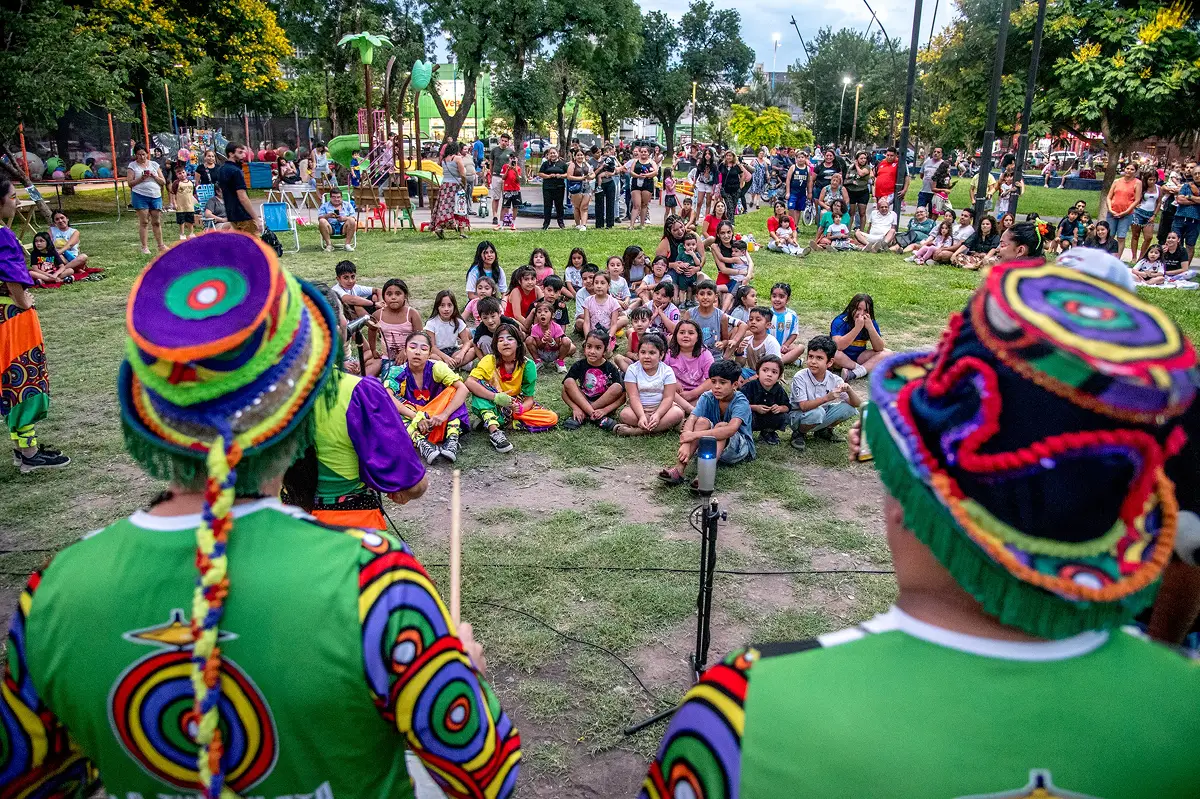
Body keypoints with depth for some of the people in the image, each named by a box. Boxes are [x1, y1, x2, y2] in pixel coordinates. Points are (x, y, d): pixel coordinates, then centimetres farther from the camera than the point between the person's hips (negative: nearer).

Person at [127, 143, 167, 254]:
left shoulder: (154, 164, 11)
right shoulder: (132, 166, 4)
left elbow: (163, 182, 8)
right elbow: (130, 183, -2)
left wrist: (154, 176, -8)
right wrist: (141, 178, -15)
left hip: (155, 196, 3)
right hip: (140, 196, -3)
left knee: (157, 222, 5)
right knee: (144, 222, -3)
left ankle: (161, 245, 13)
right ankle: (144, 247, 1)